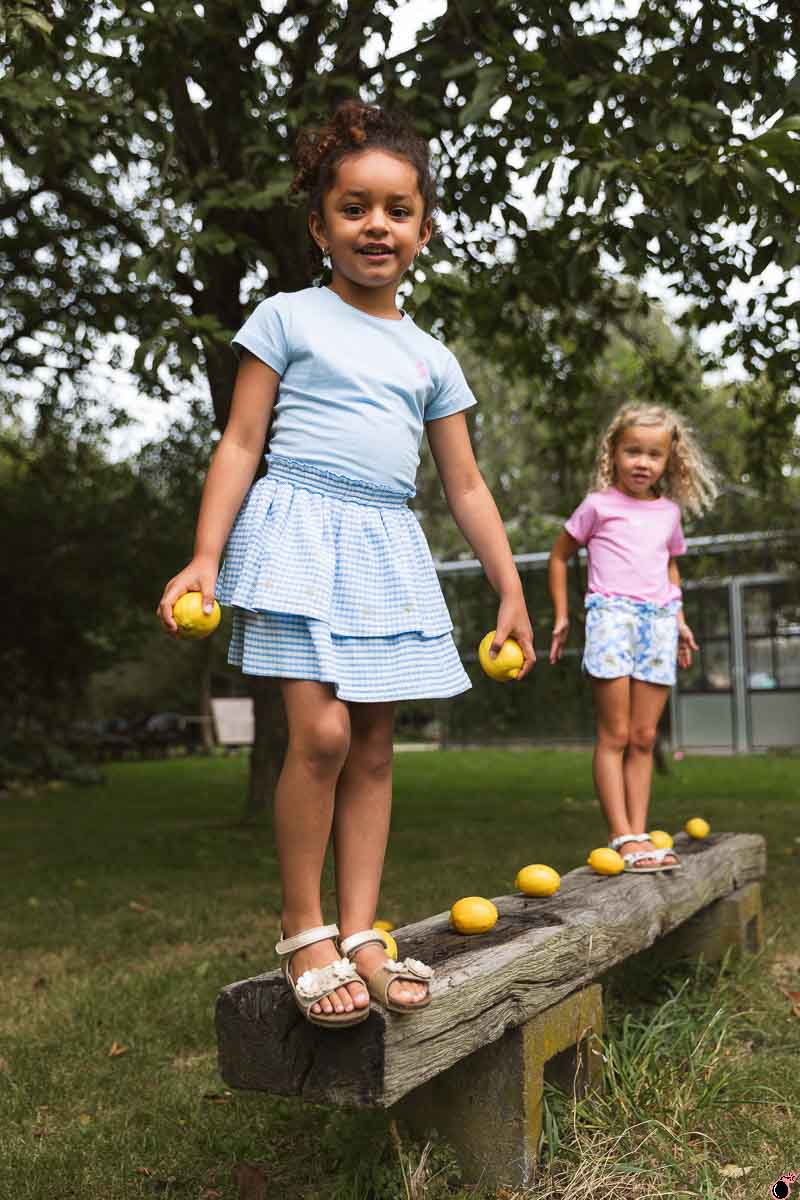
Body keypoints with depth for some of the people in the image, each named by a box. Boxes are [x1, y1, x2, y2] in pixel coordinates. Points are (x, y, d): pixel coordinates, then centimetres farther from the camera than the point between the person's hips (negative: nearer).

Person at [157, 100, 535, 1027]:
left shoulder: (430, 356, 16)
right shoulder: (288, 318, 5)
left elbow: (466, 486, 16)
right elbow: (240, 445, 0)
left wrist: (511, 591, 13)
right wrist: (205, 558, -10)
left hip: (387, 550, 5)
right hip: (302, 533, -5)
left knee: (374, 749, 3)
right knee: (321, 731, -15)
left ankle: (360, 931, 10)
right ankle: (303, 932, 0)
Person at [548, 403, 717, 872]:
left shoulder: (670, 512, 16)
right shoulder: (599, 505, 3)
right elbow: (560, 556, 11)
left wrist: (679, 619, 19)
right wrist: (562, 616, 7)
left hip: (659, 620, 5)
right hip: (612, 613, -5)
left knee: (644, 737, 5)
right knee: (615, 735, -7)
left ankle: (640, 835, 8)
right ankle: (622, 837, -7)